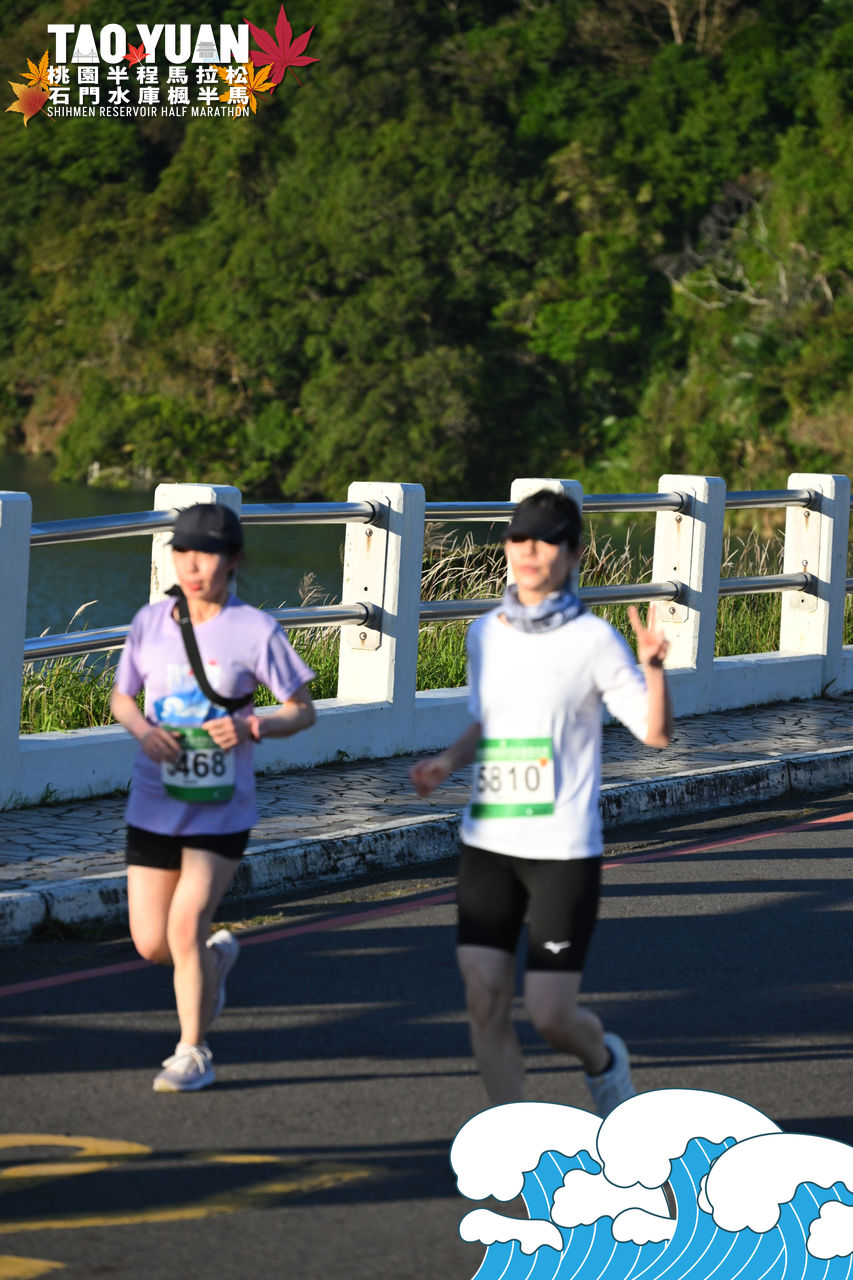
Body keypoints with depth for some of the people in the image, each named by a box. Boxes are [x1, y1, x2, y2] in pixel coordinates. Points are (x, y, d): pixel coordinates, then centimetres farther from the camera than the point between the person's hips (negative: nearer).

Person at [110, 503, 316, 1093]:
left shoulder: (256, 630, -9)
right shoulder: (151, 621, 0)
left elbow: (303, 711, -2)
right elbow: (121, 696, 13)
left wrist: (252, 727, -21)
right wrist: (143, 729, -10)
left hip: (222, 808, -4)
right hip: (154, 805, 4)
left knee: (186, 924, -14)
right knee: (151, 942, 4)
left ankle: (194, 1052, 5)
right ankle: (217, 955, 40)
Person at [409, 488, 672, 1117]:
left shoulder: (592, 639, -5)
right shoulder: (486, 634, 9)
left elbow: (656, 732, -4)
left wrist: (653, 666, -21)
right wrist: (447, 761, 4)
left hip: (564, 851, -4)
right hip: (488, 845, 4)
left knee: (550, 1013, -5)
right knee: (485, 1000, -4)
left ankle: (604, 1059, 30)